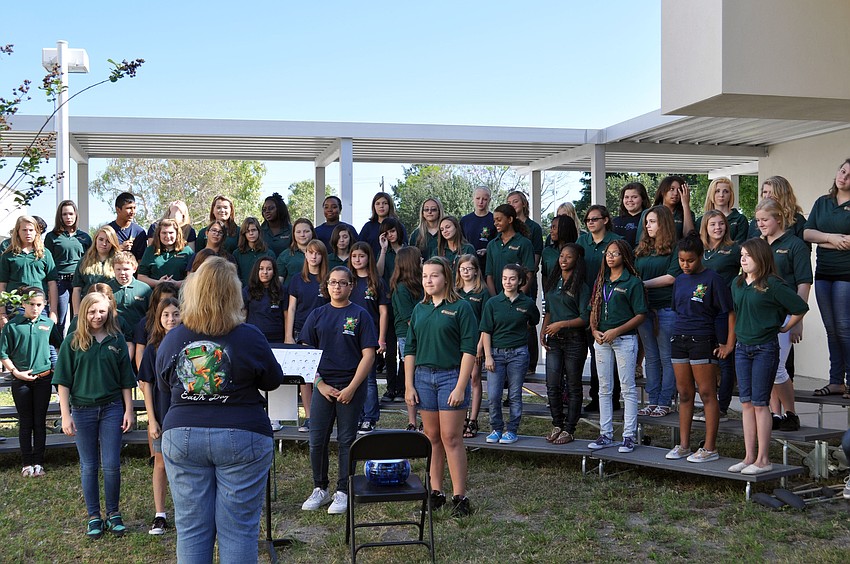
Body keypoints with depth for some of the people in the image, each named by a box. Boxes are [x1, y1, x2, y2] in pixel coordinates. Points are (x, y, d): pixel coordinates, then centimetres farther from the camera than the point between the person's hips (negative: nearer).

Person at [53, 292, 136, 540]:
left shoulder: (117, 340, 3)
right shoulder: (73, 342, -1)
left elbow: (126, 379, 6)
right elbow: (63, 380, -2)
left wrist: (129, 410, 2)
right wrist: (65, 415, -7)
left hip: (112, 408, 0)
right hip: (82, 410, 0)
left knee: (112, 465, 1)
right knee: (88, 467, 7)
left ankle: (114, 514, 16)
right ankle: (94, 517, 18)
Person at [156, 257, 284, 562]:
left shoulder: (172, 339, 0)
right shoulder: (249, 337, -10)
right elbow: (273, 381, 4)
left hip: (182, 435, 3)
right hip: (242, 437, -3)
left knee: (191, 529, 10)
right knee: (238, 530, 4)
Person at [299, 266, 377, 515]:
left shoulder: (359, 315, -1)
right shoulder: (318, 315, 7)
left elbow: (368, 355, -5)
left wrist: (352, 388, -11)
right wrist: (320, 384, -5)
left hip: (351, 386, -2)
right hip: (323, 385, 3)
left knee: (346, 440, 4)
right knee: (317, 440, 4)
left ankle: (343, 492, 16)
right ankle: (320, 489, 20)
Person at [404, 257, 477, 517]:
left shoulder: (461, 307, -6)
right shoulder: (419, 310, 10)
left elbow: (469, 349, -10)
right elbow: (409, 349, 12)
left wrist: (460, 387, -15)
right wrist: (408, 385, 5)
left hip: (451, 375, -5)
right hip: (423, 376, 5)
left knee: (451, 438, -5)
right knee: (432, 437, 10)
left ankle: (460, 497, 2)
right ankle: (436, 492, 19)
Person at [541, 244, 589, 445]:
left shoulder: (581, 286, -7)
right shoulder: (553, 282, 12)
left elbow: (585, 318, -11)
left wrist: (561, 324, -17)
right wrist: (543, 330, 5)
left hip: (574, 340, -5)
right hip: (554, 340, 5)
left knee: (573, 387, 4)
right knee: (552, 385, 3)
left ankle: (569, 429, 11)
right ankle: (557, 425, 18)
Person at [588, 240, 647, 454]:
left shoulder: (633, 282, -6)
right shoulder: (601, 280, 12)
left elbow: (640, 315, -9)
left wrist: (616, 331, -16)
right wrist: (594, 330, -2)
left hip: (625, 339, -6)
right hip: (601, 340, 6)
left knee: (628, 389, -1)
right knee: (604, 389, 10)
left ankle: (629, 436, 4)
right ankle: (606, 435, 17)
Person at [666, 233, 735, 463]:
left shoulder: (712, 279, -8)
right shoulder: (679, 280, 12)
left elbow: (730, 312, -9)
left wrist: (729, 344, -12)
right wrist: (679, 330, 14)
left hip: (703, 341, -7)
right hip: (679, 340, 7)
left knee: (707, 394, -3)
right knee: (684, 395, 11)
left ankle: (710, 448, 2)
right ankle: (684, 445, 18)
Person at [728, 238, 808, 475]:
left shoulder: (772, 284, -12)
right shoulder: (737, 284, 8)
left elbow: (801, 308, -10)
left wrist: (785, 328, 0)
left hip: (765, 348, -6)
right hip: (742, 347, 6)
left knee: (759, 403, -3)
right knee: (746, 403, 8)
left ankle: (763, 459, 5)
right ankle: (749, 457, 14)